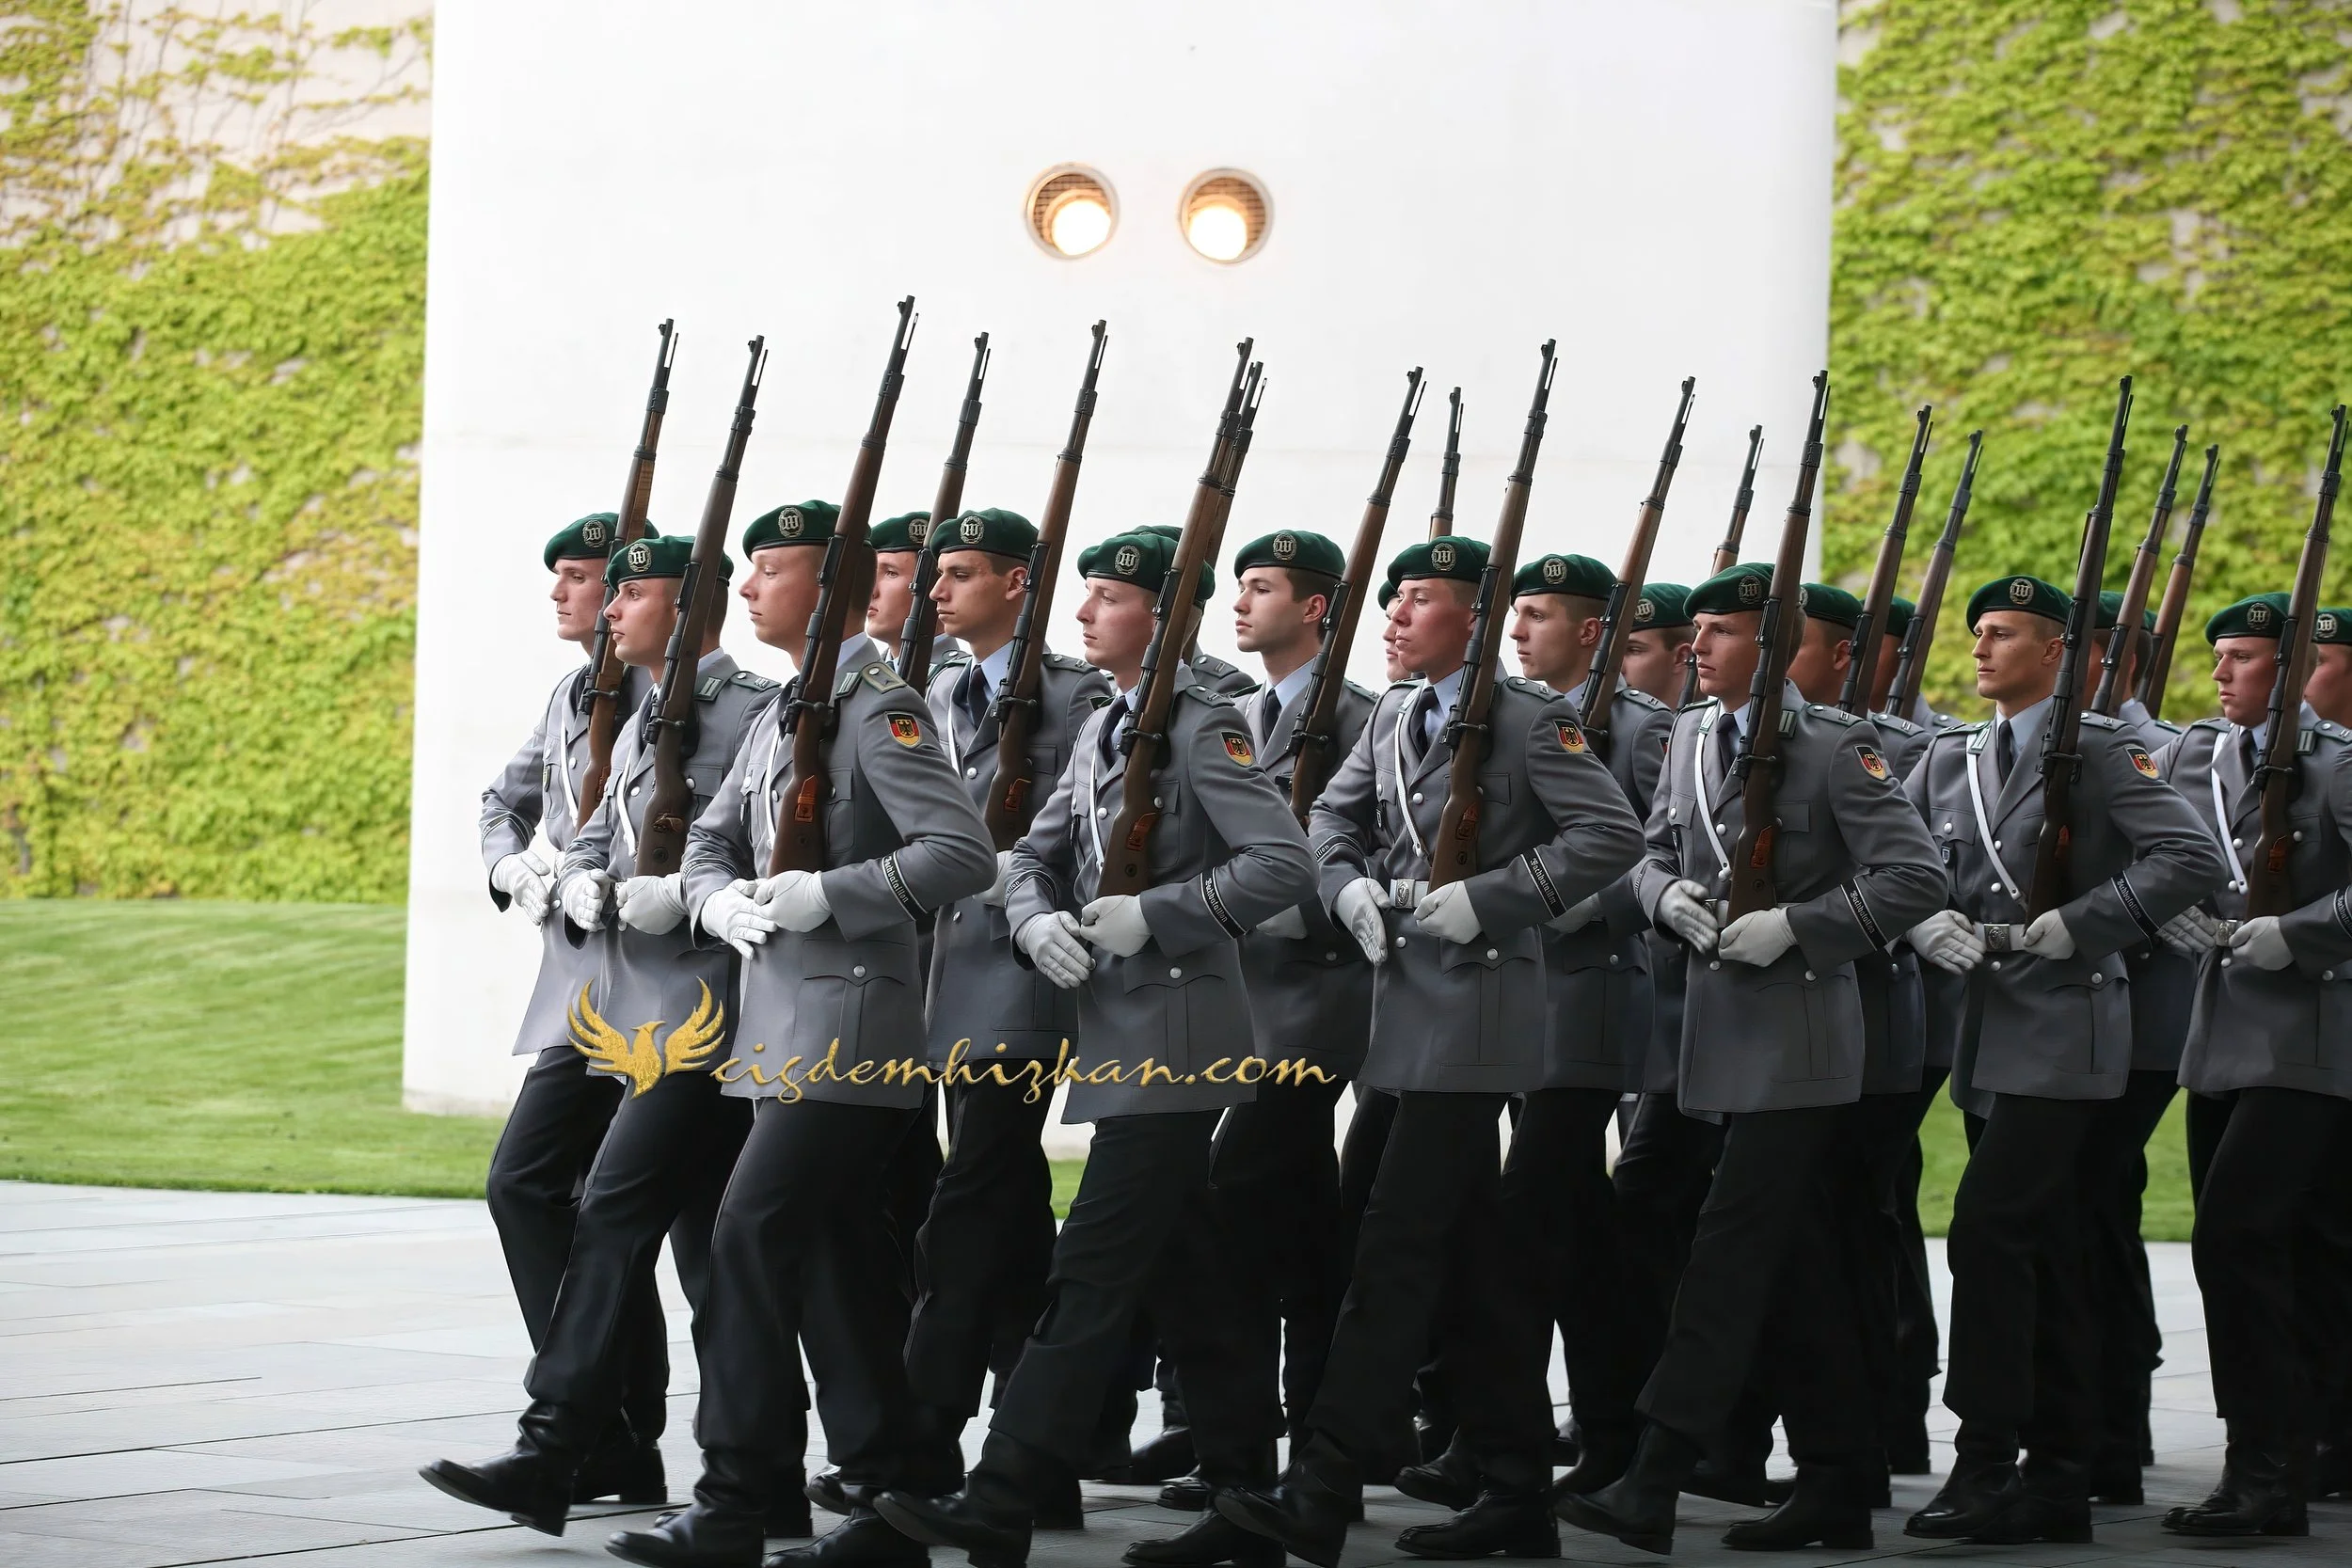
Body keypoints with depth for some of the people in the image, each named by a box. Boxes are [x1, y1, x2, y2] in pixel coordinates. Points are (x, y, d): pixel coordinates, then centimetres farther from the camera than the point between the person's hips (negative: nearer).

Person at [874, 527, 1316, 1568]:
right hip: (1119, 1031, 9)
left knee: (1093, 1269, -12)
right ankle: (1247, 1483, 23)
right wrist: (1036, 919, -7)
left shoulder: (1200, 728, -10)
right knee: (1182, 1267, 14)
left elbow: (1285, 864, -18)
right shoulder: (1101, 729, 16)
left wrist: (1154, 914, -20)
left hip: (1173, 1031, -9)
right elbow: (1037, 851, 15)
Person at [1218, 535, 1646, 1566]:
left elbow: (1612, 835, -15)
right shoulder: (1393, 714, 15)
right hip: (1411, 998, 8)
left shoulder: (1529, 720, -8)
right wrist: (1351, 886, 0)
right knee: (1477, 1255, 11)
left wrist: (1487, 898, -19)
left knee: (1400, 1239, -13)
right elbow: (1333, 813, 21)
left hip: (1477, 1003, -8)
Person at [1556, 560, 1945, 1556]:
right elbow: (1656, 851, 19)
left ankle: (1653, 1484, -16)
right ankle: (1837, 1485, 18)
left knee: (1735, 1240, -12)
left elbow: (1913, 877, -14)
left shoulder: (1834, 747, -10)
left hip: (1800, 1032, -8)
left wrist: (1791, 926, -19)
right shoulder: (1691, 735, 11)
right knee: (1794, 1258, 11)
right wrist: (1670, 893, -4)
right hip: (1725, 1024, 8)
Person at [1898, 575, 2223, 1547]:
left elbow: (2191, 859, -14)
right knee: (2041, 1255, 9)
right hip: (1992, 1030, 7)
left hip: (2065, 1030, -7)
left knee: (1989, 1230, -16)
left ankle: (1985, 1464, -15)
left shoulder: (2098, 751, -6)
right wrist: (1928, 922, -7)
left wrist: (2077, 925, -17)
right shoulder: (1949, 759, 14)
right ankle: (2057, 1480, 13)